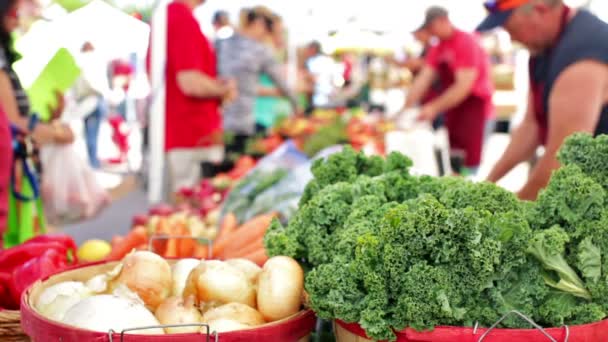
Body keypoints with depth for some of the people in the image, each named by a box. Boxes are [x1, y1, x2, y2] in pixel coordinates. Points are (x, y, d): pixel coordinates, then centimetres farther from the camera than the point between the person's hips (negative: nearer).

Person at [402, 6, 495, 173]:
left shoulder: (466, 42, -14)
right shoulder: (438, 49, 9)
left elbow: (464, 86, -21)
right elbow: (423, 80, 4)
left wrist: (434, 108, -23)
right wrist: (406, 108, -7)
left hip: (475, 107, -8)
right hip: (453, 109, 8)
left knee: (469, 162, -9)